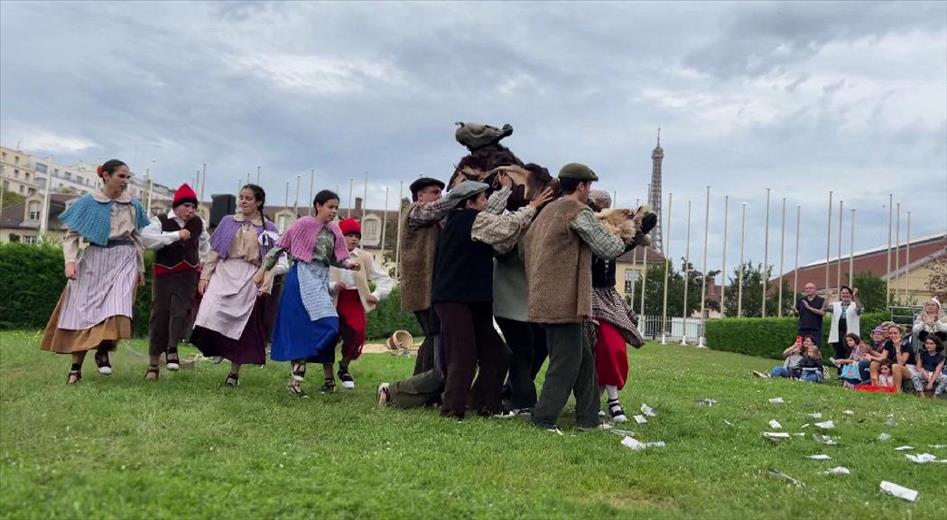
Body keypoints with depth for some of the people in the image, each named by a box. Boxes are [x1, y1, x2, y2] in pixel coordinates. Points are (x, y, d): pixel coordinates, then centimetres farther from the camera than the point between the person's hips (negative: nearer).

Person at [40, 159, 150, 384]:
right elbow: (71, 235, 0)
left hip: (124, 260, 1)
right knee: (84, 312, 1)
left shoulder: (133, 205, 9)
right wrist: (70, 261, -15)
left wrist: (140, 268, 16)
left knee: (117, 308, -20)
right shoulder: (88, 203, 1)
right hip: (94, 260, -1)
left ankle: (103, 351, 0)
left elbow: (137, 238, 16)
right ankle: (76, 366, 10)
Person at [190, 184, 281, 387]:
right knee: (211, 313, -23)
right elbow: (214, 251, 9)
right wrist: (205, 276, 2)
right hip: (224, 273, 1)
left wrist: (266, 285, -8)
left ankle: (234, 372, 13)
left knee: (241, 324, 3)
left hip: (249, 279, -1)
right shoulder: (228, 222, 9)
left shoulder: (267, 228, 6)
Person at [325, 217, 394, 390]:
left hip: (354, 302, 1)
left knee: (357, 333, -18)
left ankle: (344, 367, 10)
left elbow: (385, 279, 8)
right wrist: (333, 286, -23)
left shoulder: (364, 257, 5)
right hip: (333, 302, -1)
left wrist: (377, 294, -7)